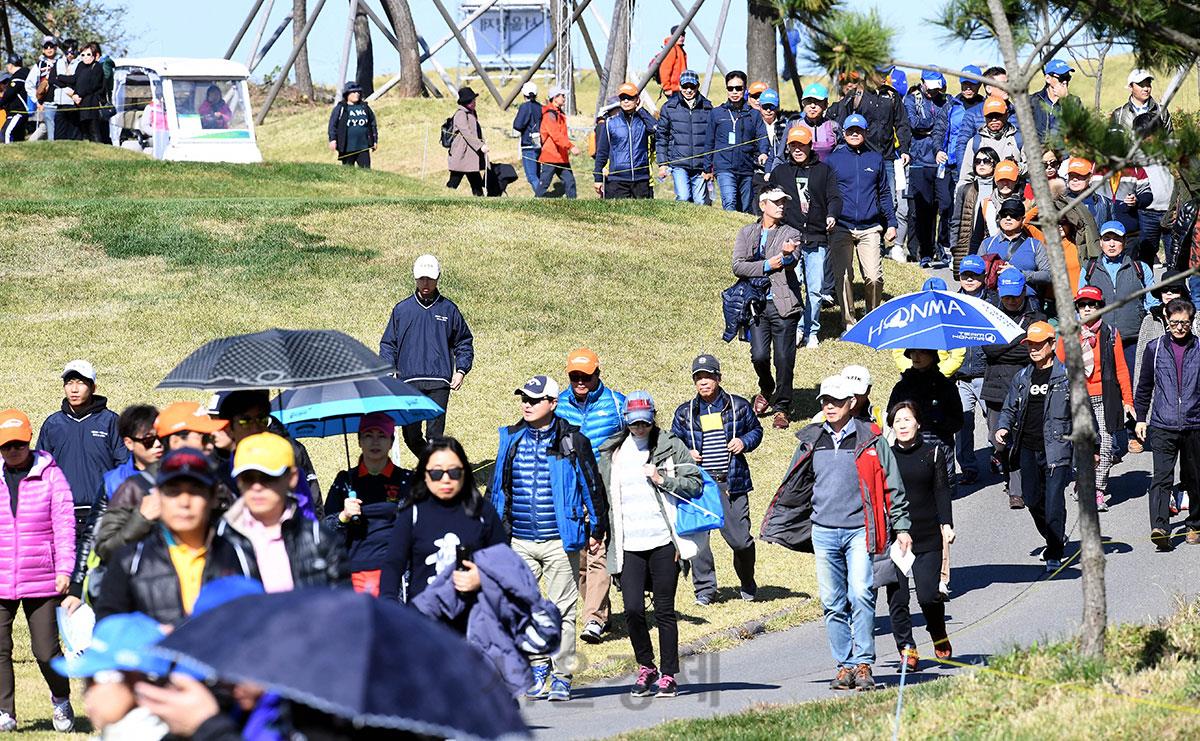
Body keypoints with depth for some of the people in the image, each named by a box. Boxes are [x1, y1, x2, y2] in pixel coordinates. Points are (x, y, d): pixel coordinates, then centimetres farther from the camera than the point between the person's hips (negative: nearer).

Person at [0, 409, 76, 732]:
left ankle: (61, 700, 27)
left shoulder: (50, 474, -1)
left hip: (42, 581, -2)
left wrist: (64, 569, -9)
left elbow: (64, 523, -2)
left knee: (46, 649, 1)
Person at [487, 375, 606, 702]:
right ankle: (538, 667, 17)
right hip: (519, 542, 3)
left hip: (560, 541, -3)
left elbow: (592, 486, 4)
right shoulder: (511, 440, 8)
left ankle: (561, 677, 9)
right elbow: (496, 487, 18)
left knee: (561, 612, 1)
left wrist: (596, 530, 5)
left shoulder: (572, 442, -2)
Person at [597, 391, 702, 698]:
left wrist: (663, 480, -11)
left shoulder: (671, 446, 4)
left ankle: (668, 675, 10)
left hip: (663, 542, -2)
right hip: (628, 544, 2)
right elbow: (601, 494, 20)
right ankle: (645, 667, 14)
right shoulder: (612, 453, 12)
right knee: (633, 609, -7)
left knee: (664, 610, 1)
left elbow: (695, 483, 2)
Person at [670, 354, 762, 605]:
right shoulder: (685, 413, 10)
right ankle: (705, 589, 5)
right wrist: (686, 454, -2)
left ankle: (747, 584, 25)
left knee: (740, 539, 0)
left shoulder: (738, 406, 7)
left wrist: (745, 442, -2)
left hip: (732, 483, -1)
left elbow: (756, 430, 19)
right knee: (697, 537, -7)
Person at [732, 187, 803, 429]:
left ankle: (782, 408, 9)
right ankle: (766, 391, 25)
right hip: (757, 304, 1)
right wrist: (767, 266, -10)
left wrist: (788, 255, -38)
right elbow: (737, 266, 0)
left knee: (784, 358, -4)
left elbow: (791, 263, -14)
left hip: (783, 304, -1)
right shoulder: (748, 233, 11)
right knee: (759, 356, -6)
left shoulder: (791, 234, 6)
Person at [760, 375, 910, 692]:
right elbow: (794, 488, 21)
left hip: (859, 530, -4)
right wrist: (775, 526, 21)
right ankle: (844, 666, 10)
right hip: (824, 532, 4)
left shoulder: (870, 440, 2)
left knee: (860, 595, -15)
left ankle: (863, 664, -11)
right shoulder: (812, 441, 11)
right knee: (833, 603, 4)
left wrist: (901, 528, 4)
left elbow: (892, 487, 7)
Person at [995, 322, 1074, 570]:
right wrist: (1003, 428, 1)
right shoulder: (1022, 377, 13)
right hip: (1028, 450, 5)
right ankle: (1054, 540, 32)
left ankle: (1054, 554, -2)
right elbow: (1010, 408, 22)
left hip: (1056, 450, -5)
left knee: (1053, 501, -9)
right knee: (1032, 500, 9)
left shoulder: (1067, 376, -2)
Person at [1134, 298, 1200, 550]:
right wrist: (1140, 418, 10)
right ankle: (1160, 527, -23)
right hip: (1162, 426, -1)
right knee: (1161, 477, -13)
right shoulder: (1155, 349, 5)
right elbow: (1144, 386, 13)